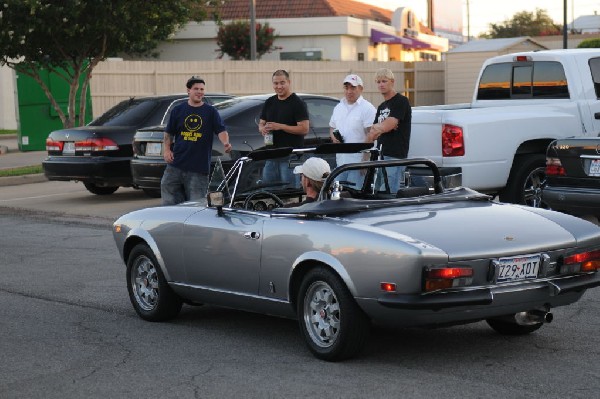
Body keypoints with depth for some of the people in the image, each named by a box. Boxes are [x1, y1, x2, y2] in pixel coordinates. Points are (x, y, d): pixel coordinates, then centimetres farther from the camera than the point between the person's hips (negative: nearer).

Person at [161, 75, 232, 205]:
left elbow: (221, 130, -6)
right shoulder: (178, 110, 9)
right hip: (176, 164, 2)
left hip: (199, 167, -2)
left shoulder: (210, 111, 4)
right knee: (169, 202, 5)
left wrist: (226, 143, -26)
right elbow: (168, 133, 15)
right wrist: (166, 149, 0)